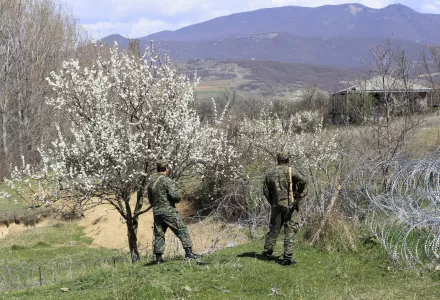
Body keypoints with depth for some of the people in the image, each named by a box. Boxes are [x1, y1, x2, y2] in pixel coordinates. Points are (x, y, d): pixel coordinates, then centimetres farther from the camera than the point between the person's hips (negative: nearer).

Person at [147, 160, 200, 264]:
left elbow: (150, 200, 18)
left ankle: (158, 257, 8)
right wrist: (178, 199, 2)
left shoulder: (151, 182, 11)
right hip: (168, 211, -7)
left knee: (159, 234, 10)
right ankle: (188, 252, -6)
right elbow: (174, 195, -19)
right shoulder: (167, 180, -11)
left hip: (156, 212, 7)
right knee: (182, 230, -1)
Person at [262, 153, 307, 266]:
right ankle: (287, 258, -5)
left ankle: (267, 253, 25)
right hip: (290, 205, -4)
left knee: (274, 229, 17)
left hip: (276, 206, 4)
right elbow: (303, 181, -20)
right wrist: (299, 193, -4)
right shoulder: (290, 171, -6)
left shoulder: (269, 173, 6)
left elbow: (266, 191, 5)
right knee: (290, 231, -1)